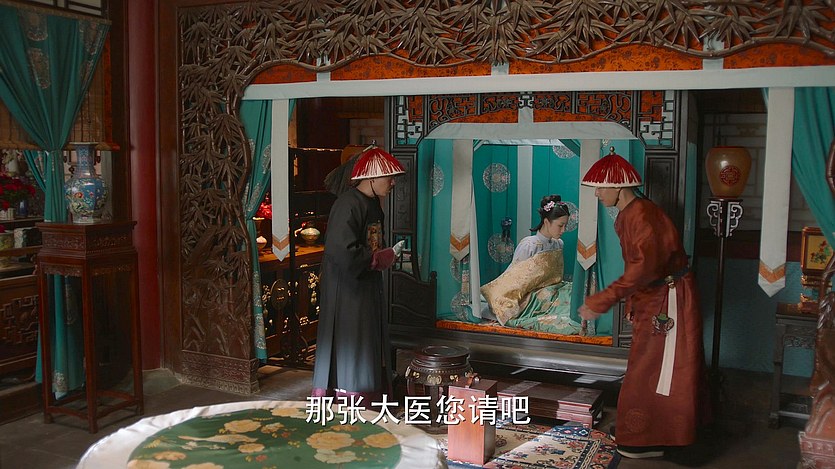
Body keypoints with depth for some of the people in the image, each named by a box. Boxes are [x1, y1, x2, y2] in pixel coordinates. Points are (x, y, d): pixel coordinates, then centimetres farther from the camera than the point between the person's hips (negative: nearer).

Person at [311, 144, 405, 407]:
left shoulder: (372, 203, 10)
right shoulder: (348, 205, -21)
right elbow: (341, 252, -31)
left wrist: (386, 254, 4)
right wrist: (378, 259, -19)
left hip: (368, 288, 10)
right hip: (346, 291, -10)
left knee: (369, 351, 17)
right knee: (346, 352, -1)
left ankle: (365, 406, 29)